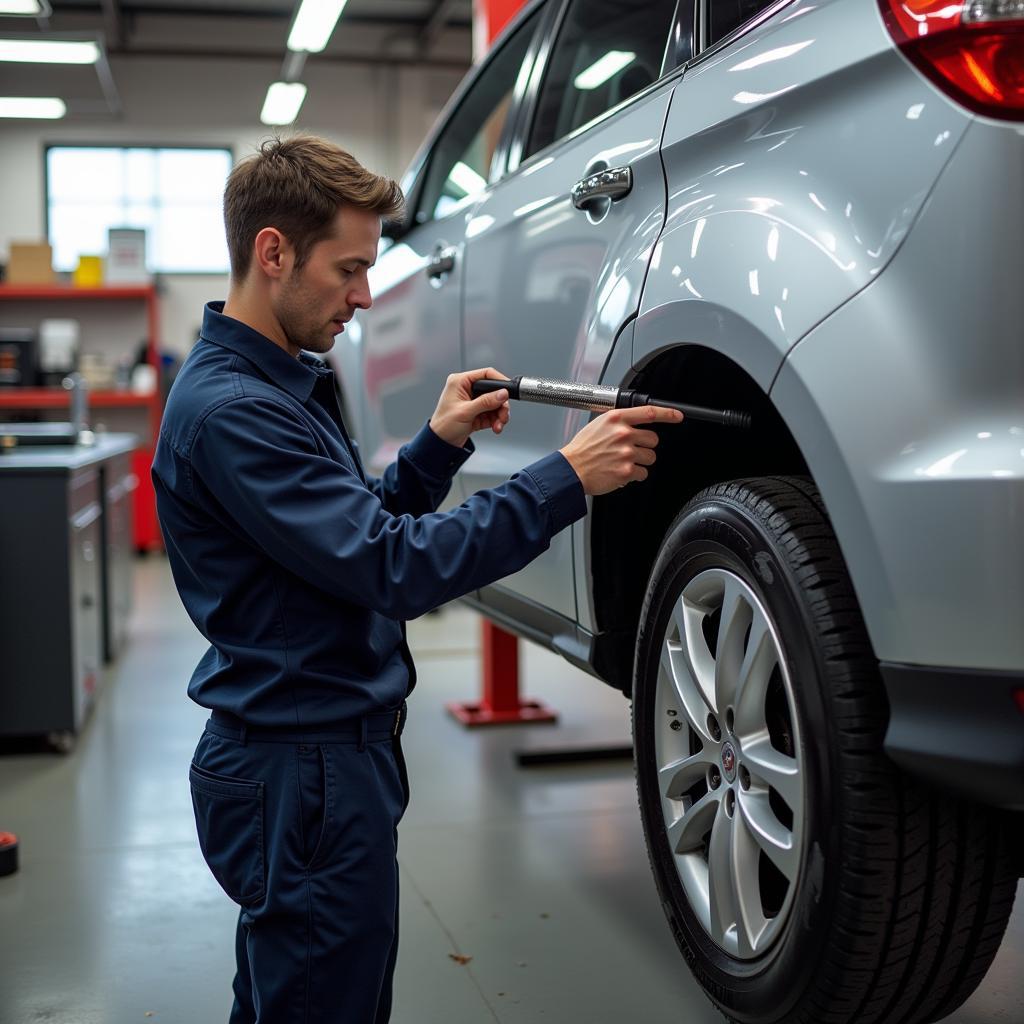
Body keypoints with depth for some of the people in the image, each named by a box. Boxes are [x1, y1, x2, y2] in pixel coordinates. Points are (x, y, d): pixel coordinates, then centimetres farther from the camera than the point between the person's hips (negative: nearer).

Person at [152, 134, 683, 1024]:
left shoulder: (285, 382, 12)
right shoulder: (229, 408, -21)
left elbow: (359, 530, 16)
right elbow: (395, 569, -27)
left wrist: (440, 445, 2)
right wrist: (566, 479, -26)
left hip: (323, 754, 10)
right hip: (305, 772, -10)